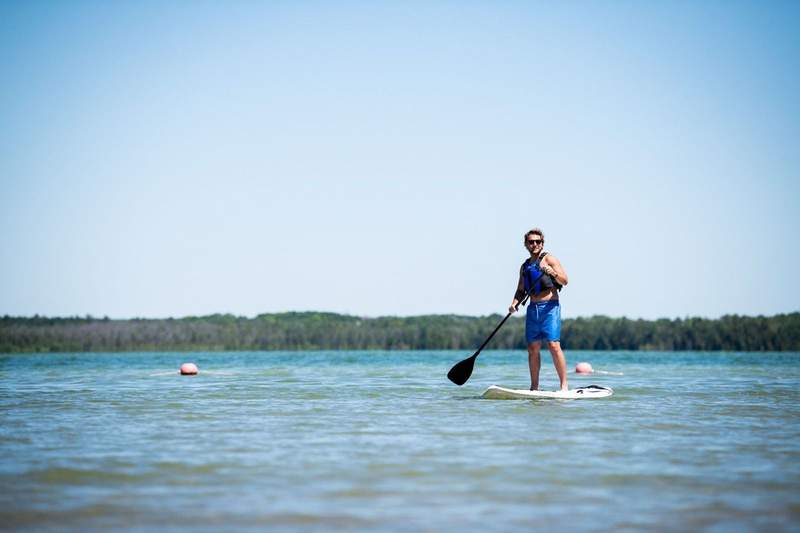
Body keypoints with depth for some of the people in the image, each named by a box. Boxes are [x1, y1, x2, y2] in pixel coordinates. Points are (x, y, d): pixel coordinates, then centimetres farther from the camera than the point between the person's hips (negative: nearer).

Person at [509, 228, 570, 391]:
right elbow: (521, 290, 20)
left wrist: (553, 273, -28)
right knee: (533, 348, 5)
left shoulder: (548, 258, 0)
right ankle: (534, 387, 11)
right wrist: (515, 303, 1)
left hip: (549, 307, -6)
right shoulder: (525, 266, 17)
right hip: (533, 309, 6)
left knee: (554, 345, -14)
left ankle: (564, 385, -12)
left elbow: (565, 281, -9)